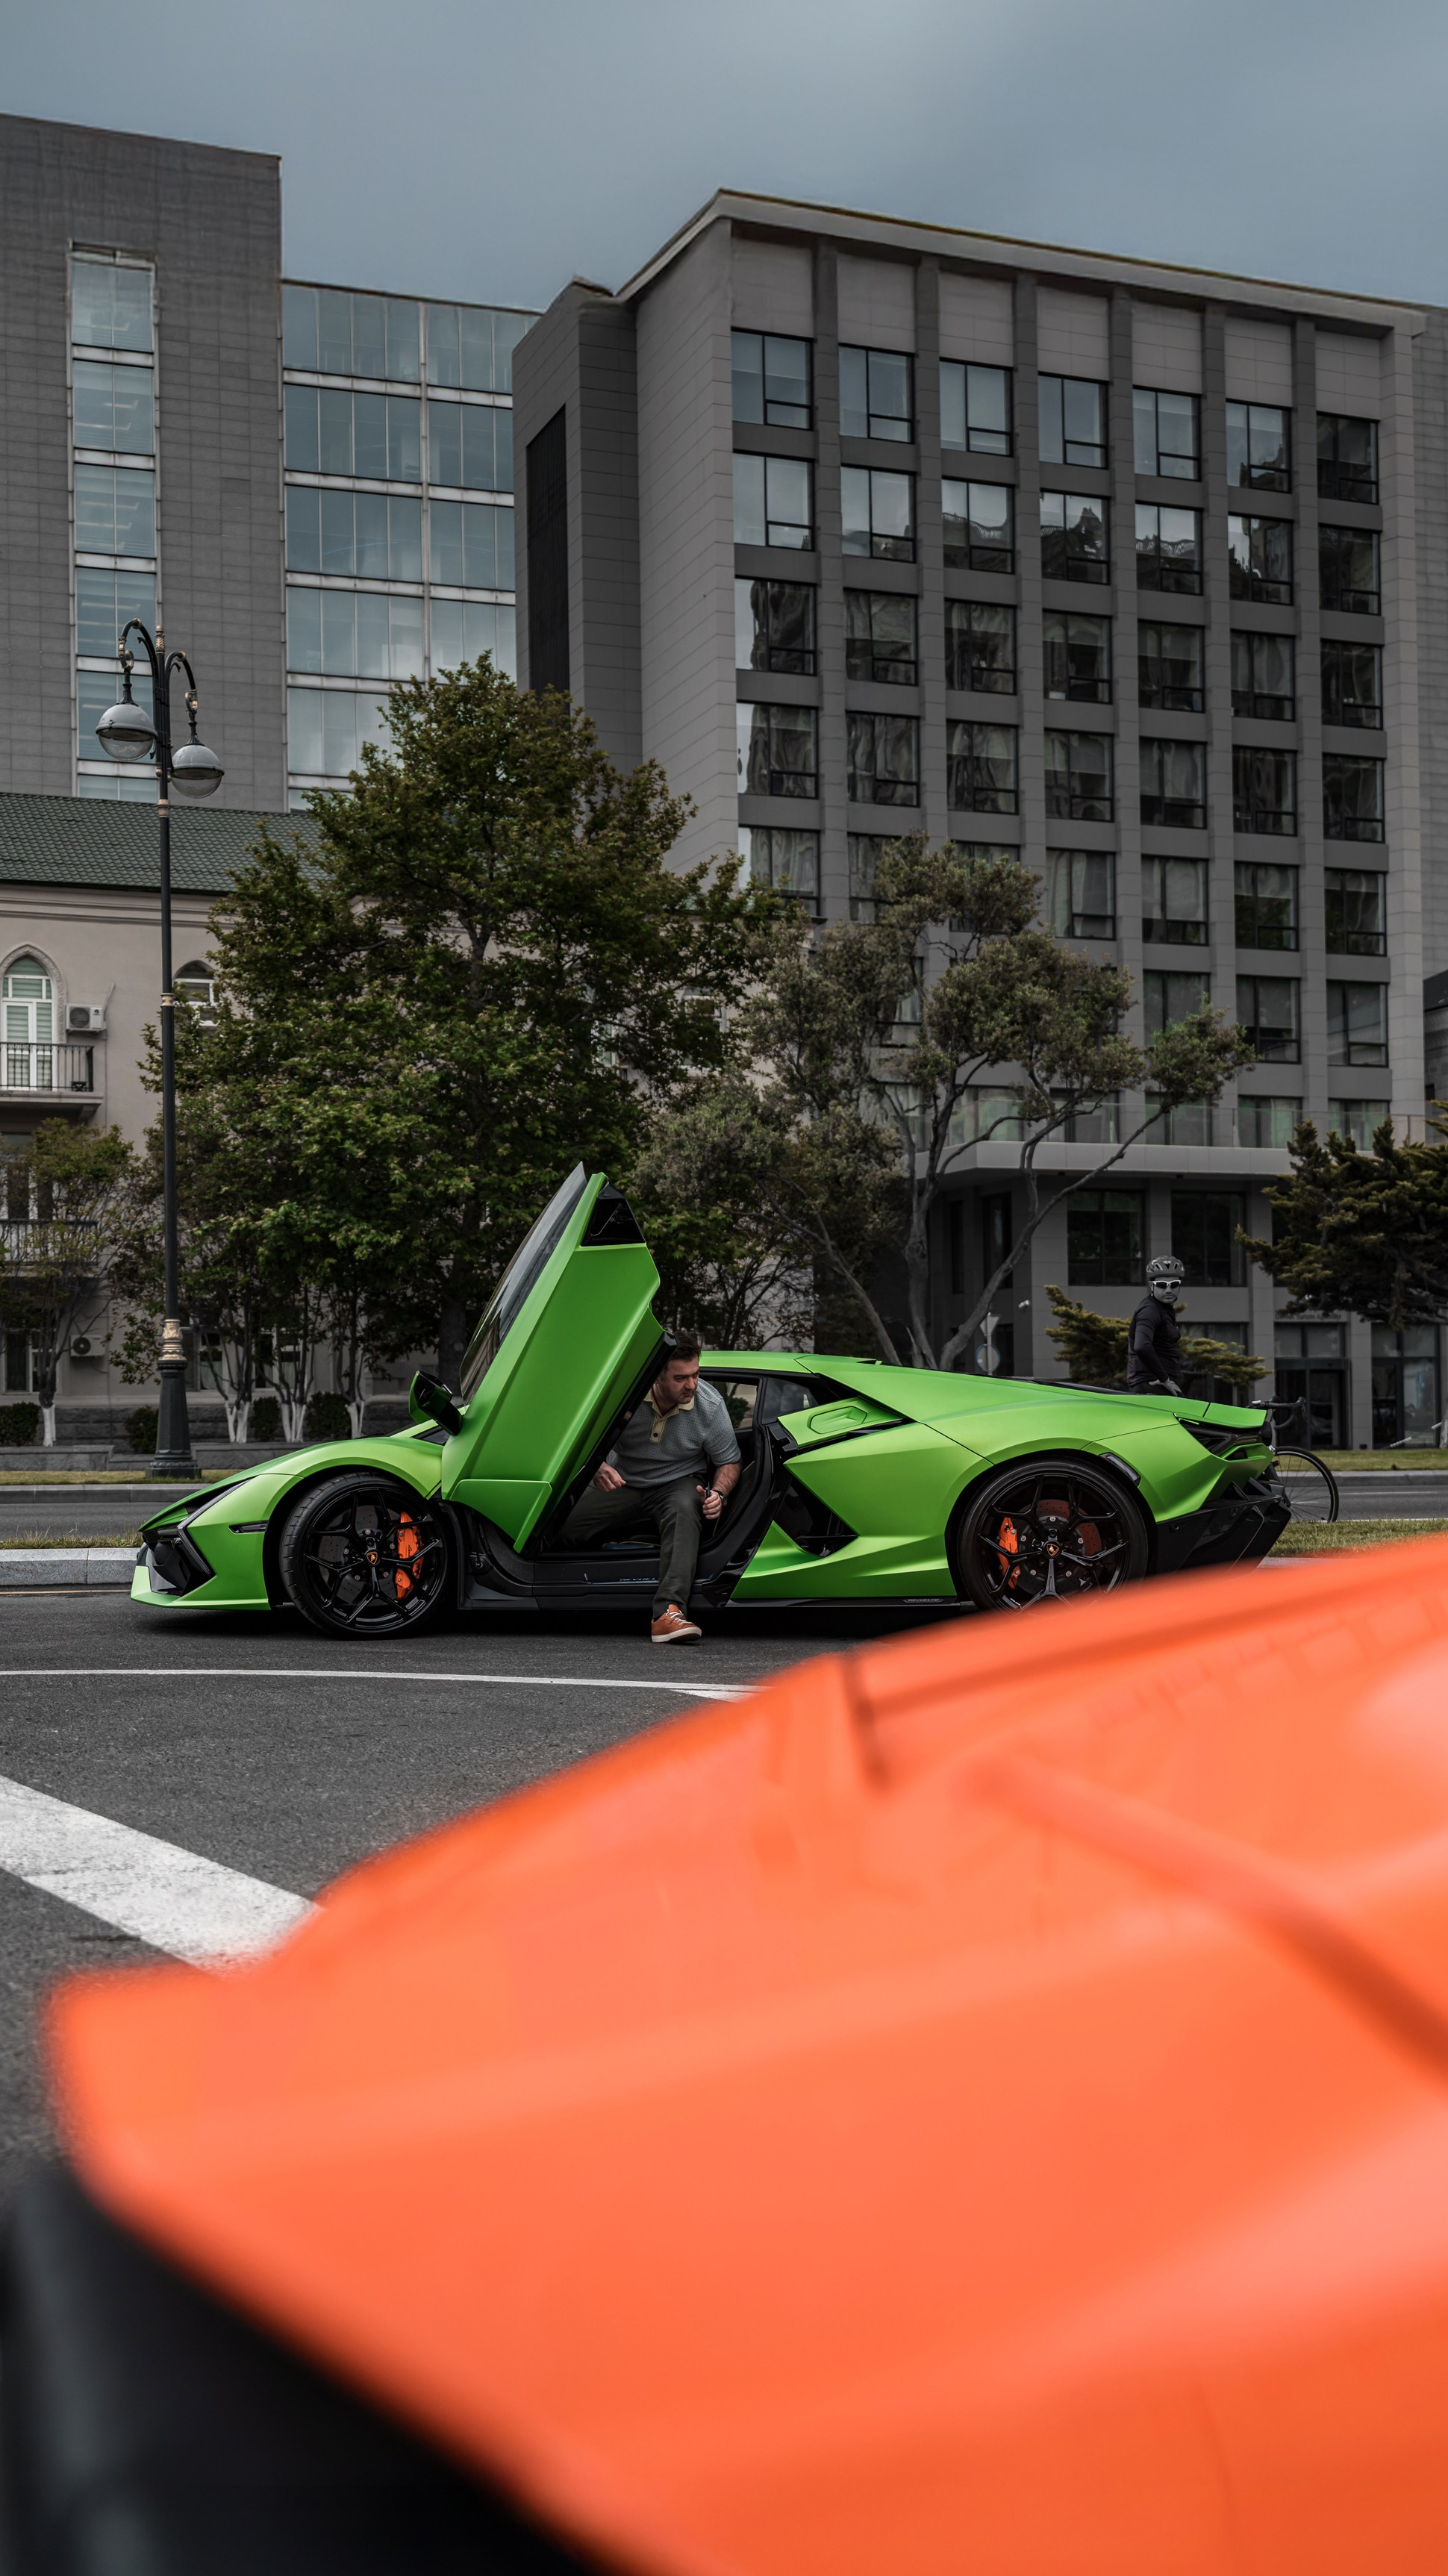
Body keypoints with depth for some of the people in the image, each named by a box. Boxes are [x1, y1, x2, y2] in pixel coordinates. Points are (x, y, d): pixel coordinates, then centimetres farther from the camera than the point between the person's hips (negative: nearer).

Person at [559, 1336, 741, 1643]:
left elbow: (729, 1462, -2)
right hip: (623, 1482, 1)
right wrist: (598, 1468, -27)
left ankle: (669, 1611, -54)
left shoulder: (710, 1406, -14)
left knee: (685, 1510, -39)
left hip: (677, 1483, -1)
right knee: (563, 1528, -24)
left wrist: (718, 1494, -22)